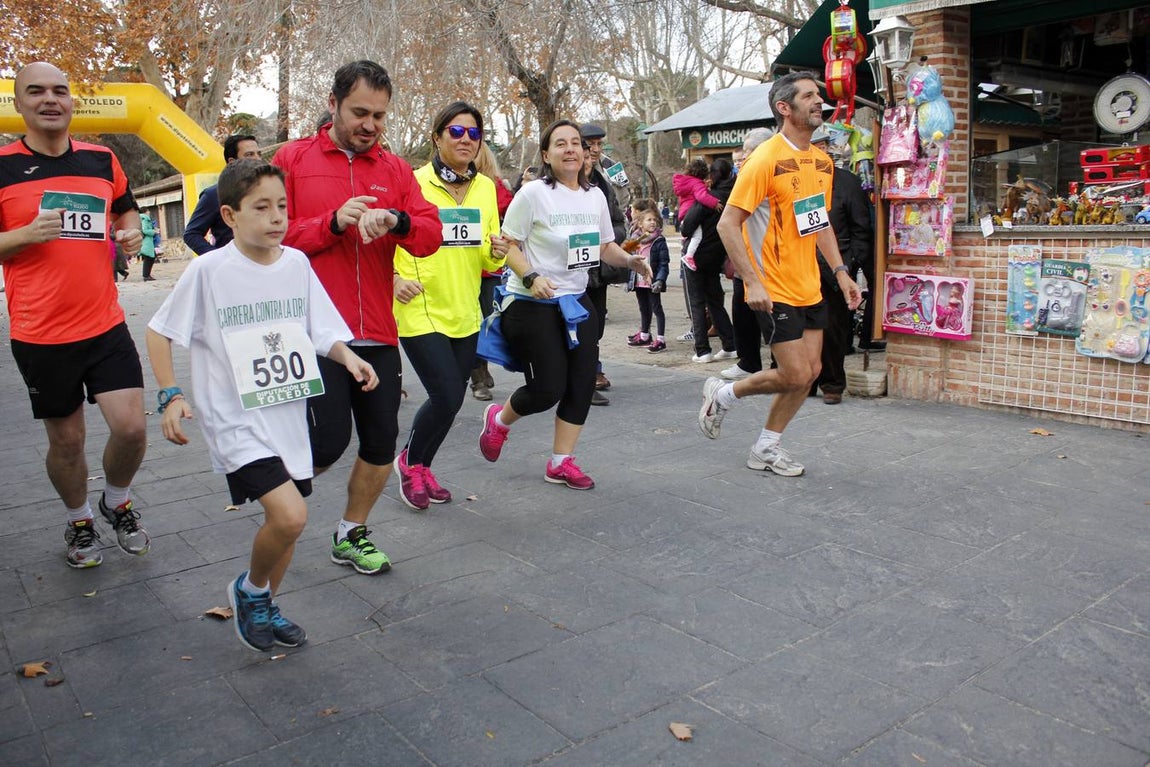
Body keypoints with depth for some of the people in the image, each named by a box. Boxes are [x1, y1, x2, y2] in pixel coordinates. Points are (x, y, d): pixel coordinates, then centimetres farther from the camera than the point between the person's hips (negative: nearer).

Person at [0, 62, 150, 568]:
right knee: (66, 440, 10)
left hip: (106, 324, 2)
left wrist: (131, 232, 1)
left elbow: (125, 208, 22)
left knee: (131, 427, -5)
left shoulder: (101, 160, 5)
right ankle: (79, 522, 35)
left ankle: (117, 503, 25)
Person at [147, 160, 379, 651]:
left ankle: (263, 608, 39)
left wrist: (348, 356, -12)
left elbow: (323, 330, 7)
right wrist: (171, 395, -11)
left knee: (286, 523, 14)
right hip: (237, 421, -5)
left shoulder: (296, 263, 1)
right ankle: (250, 589, 11)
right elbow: (159, 332, -2)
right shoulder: (208, 270, -11)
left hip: (289, 416, 5)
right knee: (290, 515, -20)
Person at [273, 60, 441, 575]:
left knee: (381, 444, 6)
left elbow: (431, 237, 1)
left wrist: (396, 221, -19)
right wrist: (332, 222, -16)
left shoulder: (395, 170, 11)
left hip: (378, 334, 4)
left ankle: (352, 534, 30)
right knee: (329, 441, -9)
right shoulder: (293, 159, 3)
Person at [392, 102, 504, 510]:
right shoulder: (413, 183, -9)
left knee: (451, 399, 12)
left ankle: (420, 466, 36)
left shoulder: (486, 187, 8)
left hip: (465, 313, 6)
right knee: (447, 396, -11)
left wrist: (496, 252, -8)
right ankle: (409, 461, 18)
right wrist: (394, 278, -19)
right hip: (419, 311, -6)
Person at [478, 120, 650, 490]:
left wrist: (630, 260, -4)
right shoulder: (534, 193, -12)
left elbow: (605, 246, 15)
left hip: (577, 302, 7)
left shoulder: (595, 196, 7)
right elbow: (508, 244, -11)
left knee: (582, 383, 3)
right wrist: (531, 277, -26)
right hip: (532, 305, -6)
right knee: (548, 389, -6)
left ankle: (561, 462, 18)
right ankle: (498, 418, 27)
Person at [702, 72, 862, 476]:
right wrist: (753, 281, -23)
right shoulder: (766, 159, -15)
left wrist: (840, 271, 11)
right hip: (775, 290, -8)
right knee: (796, 376, -6)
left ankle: (766, 447, 23)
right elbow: (728, 223, -17)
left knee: (810, 371, 8)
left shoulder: (823, 161, 10)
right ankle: (723, 394, 18)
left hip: (810, 288, 8)